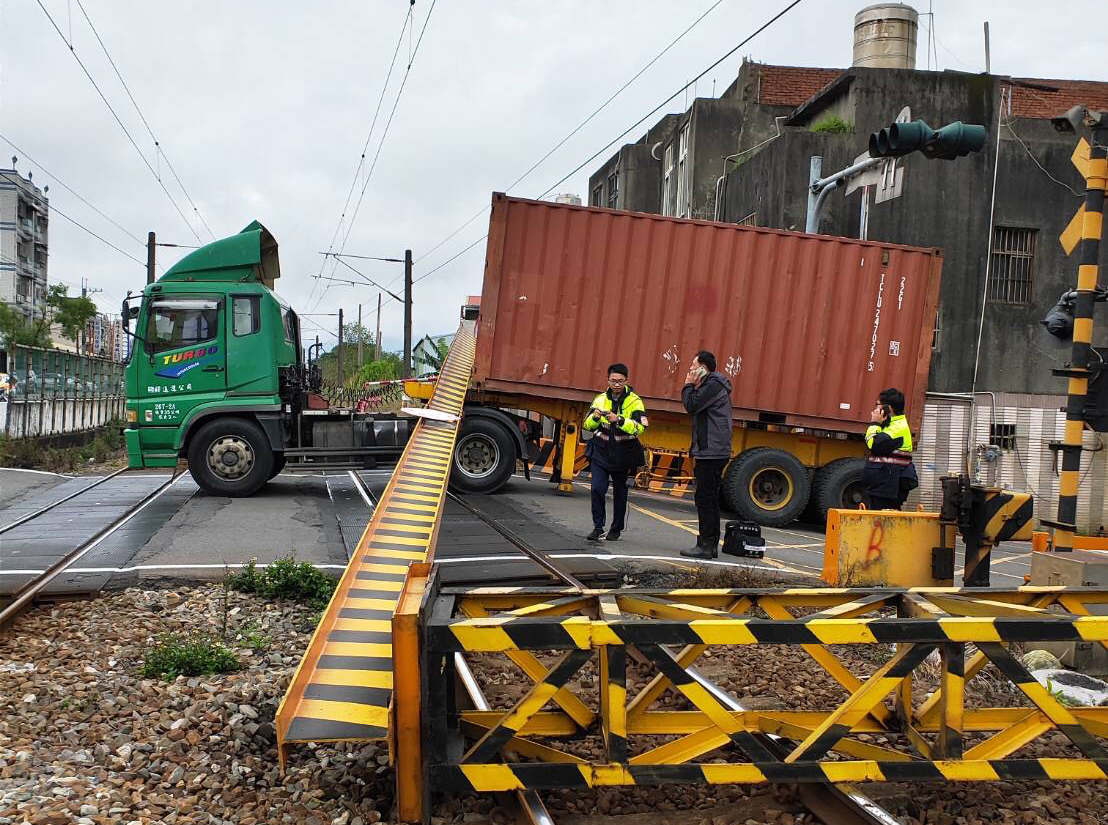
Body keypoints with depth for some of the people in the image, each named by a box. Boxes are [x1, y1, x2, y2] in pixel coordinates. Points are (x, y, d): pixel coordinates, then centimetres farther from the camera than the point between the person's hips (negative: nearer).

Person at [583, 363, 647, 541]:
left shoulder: (634, 401, -6)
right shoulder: (600, 399, 4)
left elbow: (640, 428, -18)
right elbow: (588, 425, 4)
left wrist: (619, 420, -32)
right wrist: (595, 417, -18)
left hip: (622, 456, -1)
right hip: (600, 453, 2)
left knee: (620, 492, 11)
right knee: (597, 489, -12)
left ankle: (616, 529, 25)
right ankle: (598, 527, 0)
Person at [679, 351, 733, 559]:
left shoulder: (713, 384, -12)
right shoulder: (713, 384, 21)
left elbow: (692, 406, -18)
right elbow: (696, 408, 20)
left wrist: (688, 386, -3)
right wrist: (692, 387, 10)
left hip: (711, 452, -11)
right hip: (712, 451, 11)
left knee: (704, 499, -9)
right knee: (709, 499, 13)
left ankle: (705, 546, -8)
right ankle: (711, 545, 18)